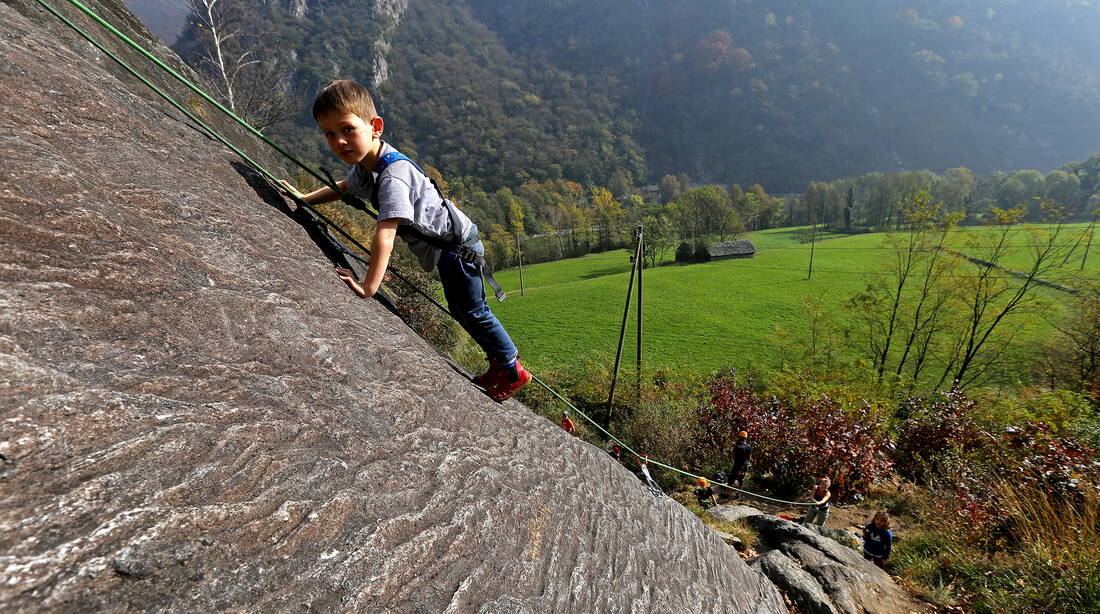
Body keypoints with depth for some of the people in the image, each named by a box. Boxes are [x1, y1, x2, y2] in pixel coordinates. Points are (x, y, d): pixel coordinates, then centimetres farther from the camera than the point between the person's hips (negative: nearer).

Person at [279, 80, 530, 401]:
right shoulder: (365, 163, -2)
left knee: (472, 311, 0)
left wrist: (369, 286, -41)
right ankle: (500, 360, 34)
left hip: (458, 246, -10)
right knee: (460, 310, 19)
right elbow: (344, 187, 23)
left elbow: (385, 234, -40)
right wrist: (305, 199, 18)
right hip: (445, 247, 10)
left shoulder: (393, 175, -32)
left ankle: (513, 370, 17)